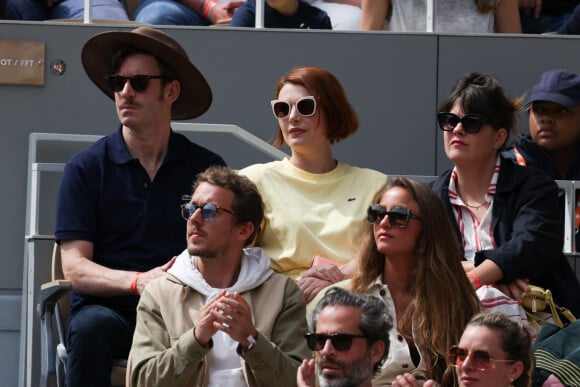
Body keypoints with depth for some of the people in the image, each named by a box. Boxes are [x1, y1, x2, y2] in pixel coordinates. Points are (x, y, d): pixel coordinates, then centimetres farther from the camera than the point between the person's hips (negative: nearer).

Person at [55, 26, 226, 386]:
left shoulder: (207, 167, 8)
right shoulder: (86, 168, 6)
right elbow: (75, 268, -1)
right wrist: (138, 282, -19)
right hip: (108, 308, 1)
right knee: (91, 326, -35)